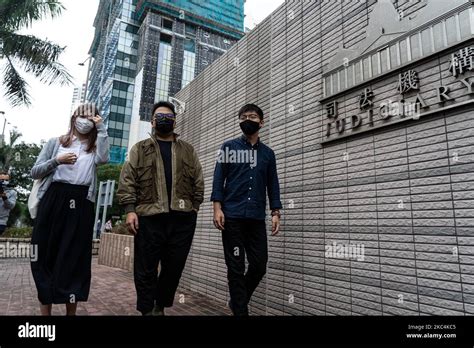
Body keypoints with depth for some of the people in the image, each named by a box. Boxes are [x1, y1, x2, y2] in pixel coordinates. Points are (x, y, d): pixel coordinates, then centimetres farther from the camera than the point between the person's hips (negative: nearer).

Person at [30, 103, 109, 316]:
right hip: (53, 200, 1)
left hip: (81, 203, 0)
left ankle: (71, 311, 12)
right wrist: (57, 161, -7)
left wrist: (101, 128, -4)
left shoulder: (94, 147, 15)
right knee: (46, 254, 2)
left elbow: (103, 159, -10)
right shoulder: (55, 143, 14)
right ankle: (45, 311, 14)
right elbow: (34, 172, 11)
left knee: (75, 257, 2)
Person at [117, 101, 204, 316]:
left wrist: (194, 207, 4)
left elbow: (198, 182, 14)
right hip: (149, 217, -1)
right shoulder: (140, 149, 12)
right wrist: (130, 209, -8)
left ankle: (160, 306, 27)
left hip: (182, 218, 2)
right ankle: (148, 310, 20)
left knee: (174, 267, 8)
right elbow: (127, 180, 3)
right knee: (146, 269, 3)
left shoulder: (188, 151, 16)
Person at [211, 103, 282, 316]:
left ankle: (237, 302, 28)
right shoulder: (229, 147, 7)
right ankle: (241, 310, 18)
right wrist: (217, 208, -10)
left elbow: (273, 185, 12)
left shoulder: (268, 153, 14)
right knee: (236, 267, 2)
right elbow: (218, 179, 1)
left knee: (259, 265, 4)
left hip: (257, 218, 3)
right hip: (232, 216, -3)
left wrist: (275, 213, 3)